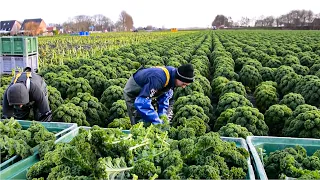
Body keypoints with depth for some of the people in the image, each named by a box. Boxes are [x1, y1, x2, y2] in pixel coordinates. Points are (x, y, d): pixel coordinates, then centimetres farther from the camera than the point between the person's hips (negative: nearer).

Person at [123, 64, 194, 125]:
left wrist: (162, 115, -15)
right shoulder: (159, 78, -42)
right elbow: (141, 102, -45)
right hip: (133, 93, -8)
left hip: (145, 91, 8)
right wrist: (157, 122, -39)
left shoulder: (172, 77, -16)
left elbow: (164, 95, -3)